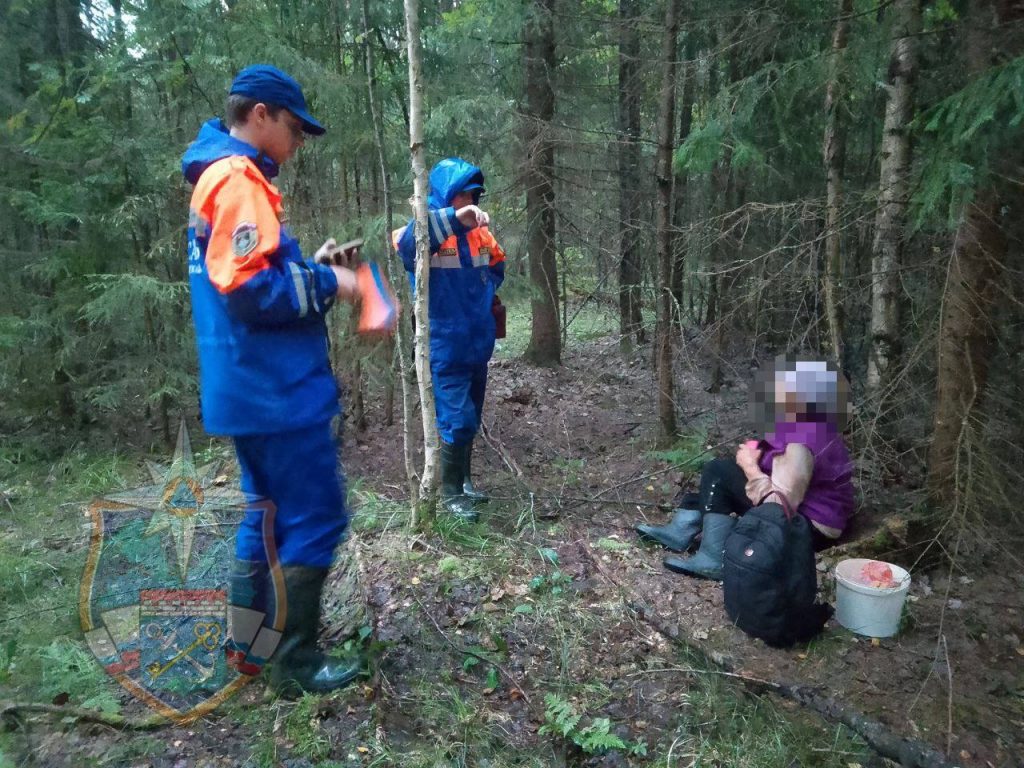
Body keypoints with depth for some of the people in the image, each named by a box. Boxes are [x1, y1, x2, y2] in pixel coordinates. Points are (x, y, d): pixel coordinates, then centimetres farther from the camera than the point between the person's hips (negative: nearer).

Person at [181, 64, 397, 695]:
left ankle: (249, 643, 28)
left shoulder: (222, 179, 19)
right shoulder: (239, 179, -14)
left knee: (269, 514, 18)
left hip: (251, 390, 11)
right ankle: (296, 664, 10)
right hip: (276, 391, -11)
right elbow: (250, 289, -23)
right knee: (315, 519, -2)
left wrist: (310, 266, 12)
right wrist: (328, 283, -12)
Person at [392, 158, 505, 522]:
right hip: (446, 348, -6)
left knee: (471, 419, 16)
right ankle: (451, 492, 12)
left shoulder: (477, 230, 7)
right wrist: (453, 218, -45)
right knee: (457, 420, -4)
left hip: (478, 344, 7)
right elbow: (405, 241, -37)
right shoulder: (428, 229, -11)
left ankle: (464, 481, 33)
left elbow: (497, 264, 26)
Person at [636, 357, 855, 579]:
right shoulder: (813, 424, 2)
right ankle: (681, 532, 11)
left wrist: (750, 466, -17)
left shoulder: (800, 442, -29)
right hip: (804, 506, 10)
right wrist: (756, 460, -4)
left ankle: (713, 559, -11)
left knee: (717, 472, -13)